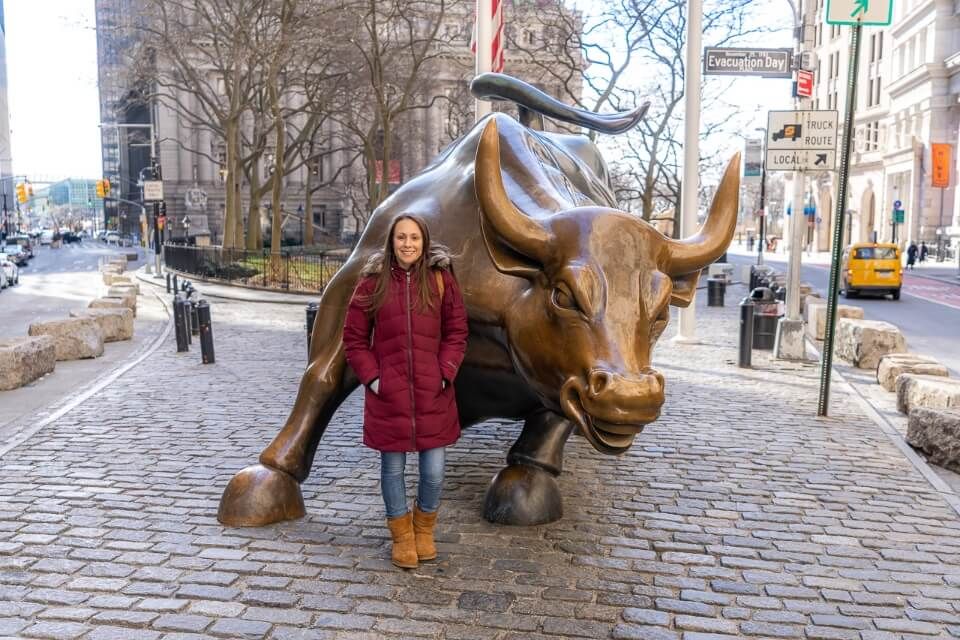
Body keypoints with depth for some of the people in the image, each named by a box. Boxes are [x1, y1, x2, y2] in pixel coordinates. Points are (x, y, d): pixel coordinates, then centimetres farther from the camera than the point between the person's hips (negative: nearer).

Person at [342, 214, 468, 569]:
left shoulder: (441, 279, 1)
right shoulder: (373, 281, -1)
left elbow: (456, 332, 5)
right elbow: (354, 337, 4)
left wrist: (445, 373, -5)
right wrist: (371, 377, -5)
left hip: (433, 393, 1)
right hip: (389, 393, 0)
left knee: (434, 470, 6)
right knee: (392, 467, 10)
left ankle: (424, 528, 33)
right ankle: (402, 535, 32)